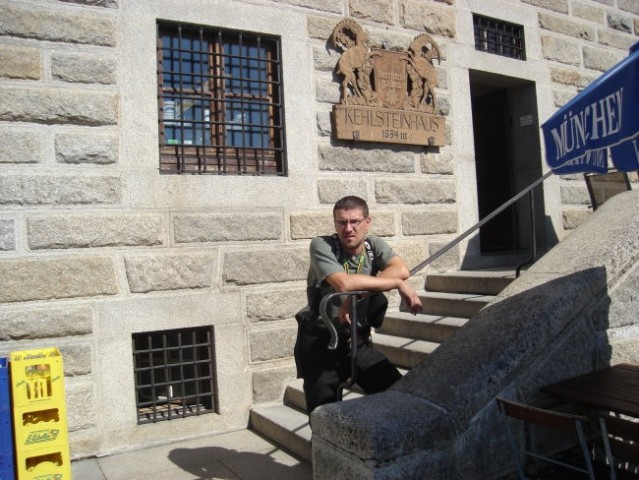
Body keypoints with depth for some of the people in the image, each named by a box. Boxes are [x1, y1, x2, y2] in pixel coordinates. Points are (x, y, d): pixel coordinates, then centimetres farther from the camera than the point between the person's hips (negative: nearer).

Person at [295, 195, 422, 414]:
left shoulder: (374, 244, 2)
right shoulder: (321, 245, -12)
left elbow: (402, 270, -17)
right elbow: (344, 283, -29)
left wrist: (355, 295, -28)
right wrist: (398, 284, -22)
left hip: (358, 341, 4)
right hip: (321, 342, -4)